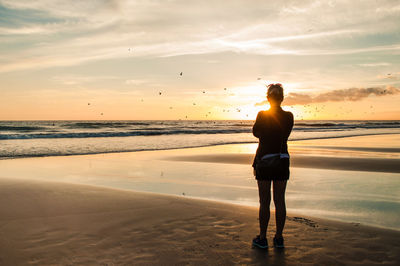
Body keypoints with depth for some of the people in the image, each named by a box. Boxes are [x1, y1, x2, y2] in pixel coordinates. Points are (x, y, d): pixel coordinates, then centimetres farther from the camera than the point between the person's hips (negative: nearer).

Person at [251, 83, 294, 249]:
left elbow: (256, 133, 5)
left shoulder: (262, 115, -10)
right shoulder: (289, 116, -1)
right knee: (280, 200, 10)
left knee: (264, 202, 4)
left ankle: (262, 239, 12)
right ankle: (279, 238, 18)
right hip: (282, 160, 3)